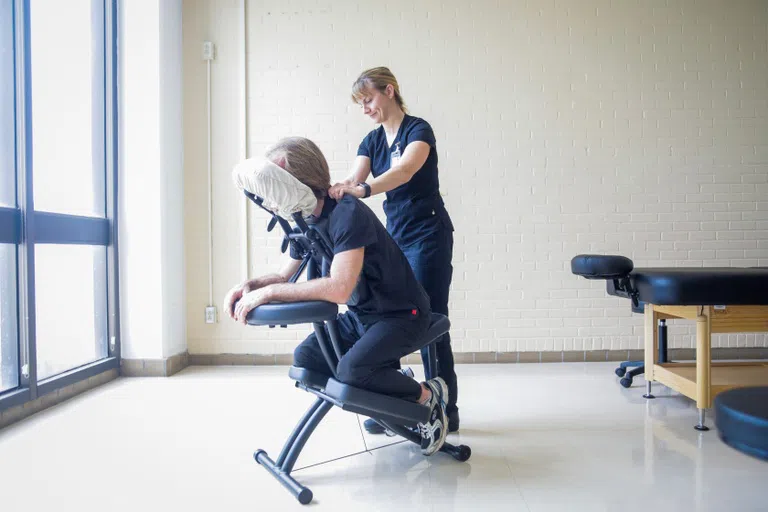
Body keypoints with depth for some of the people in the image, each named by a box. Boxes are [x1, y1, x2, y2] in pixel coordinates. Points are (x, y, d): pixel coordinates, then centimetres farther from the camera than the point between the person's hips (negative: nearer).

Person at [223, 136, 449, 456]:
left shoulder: (347, 213, -26)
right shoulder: (306, 222, 2)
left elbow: (339, 288, -36)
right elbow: (287, 275, 12)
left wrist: (269, 292, -30)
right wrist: (251, 285, -9)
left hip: (402, 315, -9)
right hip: (361, 316, 9)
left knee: (351, 370, -29)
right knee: (305, 357, -3)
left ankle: (427, 396, -1)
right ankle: (392, 385, 12)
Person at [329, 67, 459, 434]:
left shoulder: (418, 129, -10)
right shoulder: (371, 141, 11)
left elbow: (405, 170, -30)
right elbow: (351, 182, -4)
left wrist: (362, 190, -47)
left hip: (427, 235, -7)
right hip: (394, 237, 7)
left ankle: (446, 411, 8)